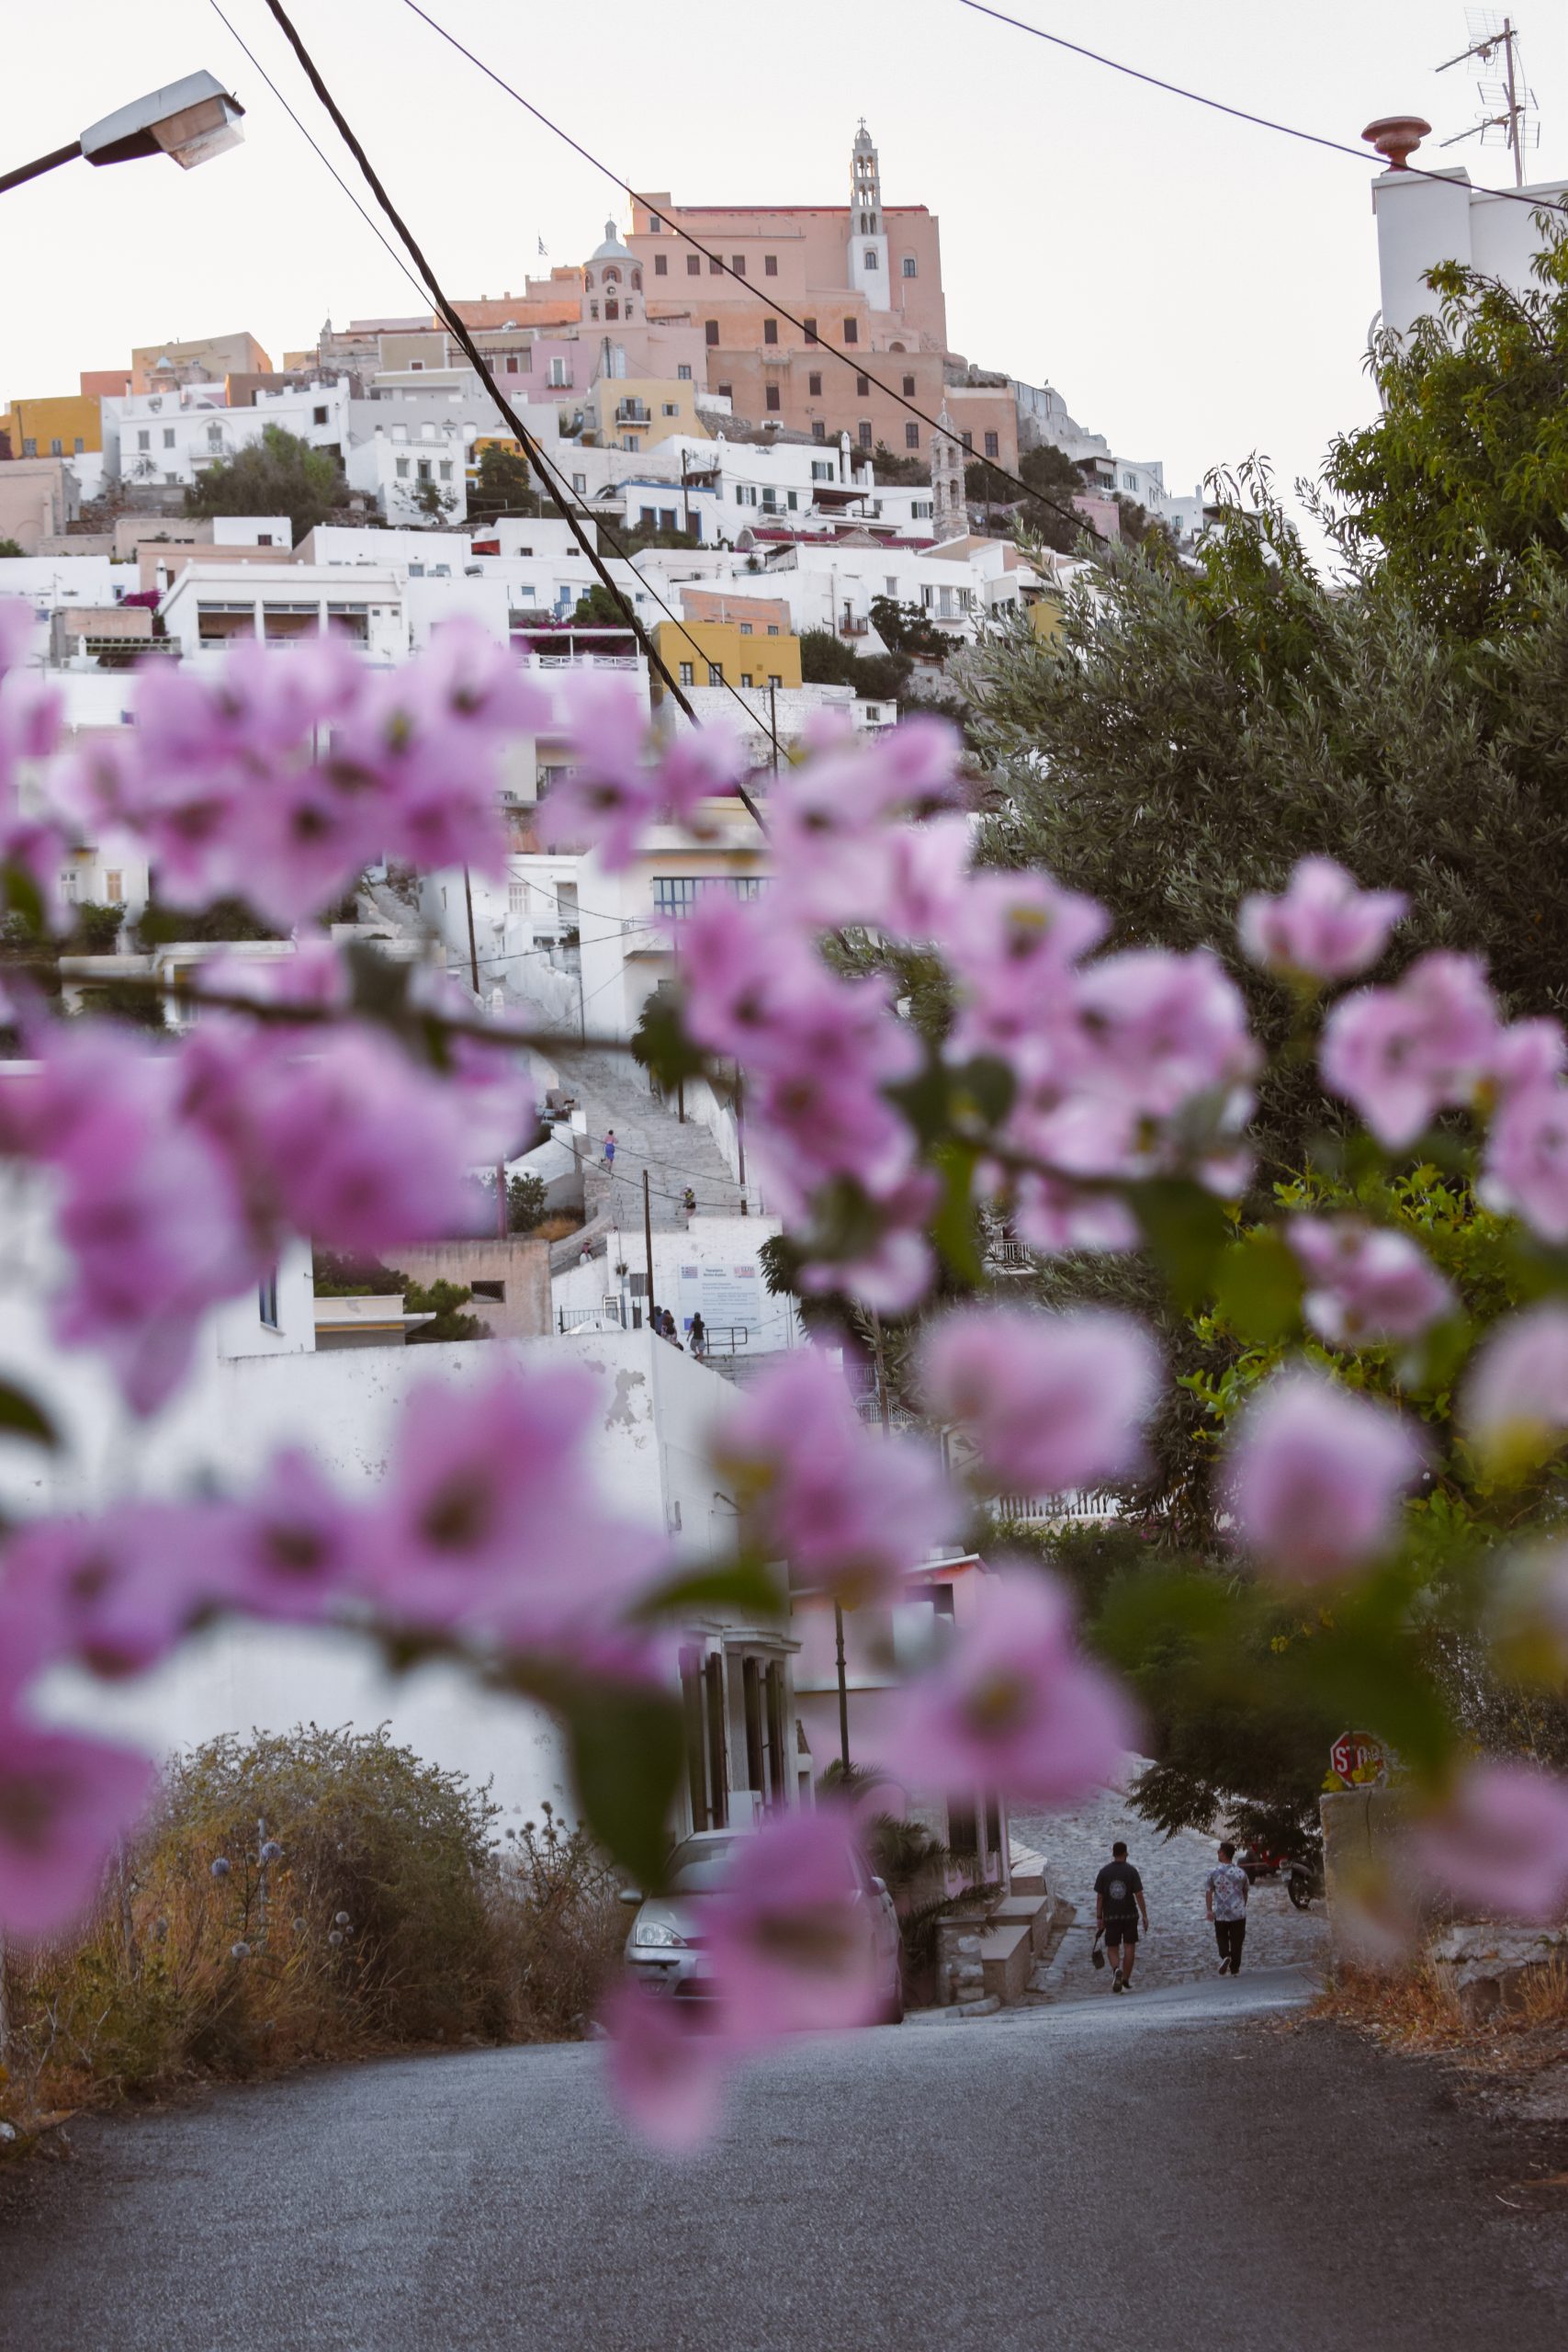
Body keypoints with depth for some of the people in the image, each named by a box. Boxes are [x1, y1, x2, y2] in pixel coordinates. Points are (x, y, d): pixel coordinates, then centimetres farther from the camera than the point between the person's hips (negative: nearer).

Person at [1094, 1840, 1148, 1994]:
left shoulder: (1104, 1872, -1)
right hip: (1129, 1915, -1)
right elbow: (1139, 1895, -8)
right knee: (1129, 1947, 9)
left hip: (1111, 1916, 1)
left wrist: (1099, 1918, 7)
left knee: (1112, 1948, 8)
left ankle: (1117, 1969, -20)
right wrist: (1145, 1916, -3)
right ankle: (1126, 1981, 9)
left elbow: (1099, 1897, -1)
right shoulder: (1131, 1871, -5)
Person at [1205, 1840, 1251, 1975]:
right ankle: (1235, 1969, 16)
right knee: (1236, 1941, 11)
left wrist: (1209, 1910, -2)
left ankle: (1225, 1956, -8)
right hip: (1238, 1913, 1)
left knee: (1222, 1937, 18)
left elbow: (1208, 1892, -9)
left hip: (1221, 1913, -1)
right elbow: (1246, 1891, 8)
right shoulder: (1241, 1873, -4)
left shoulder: (1214, 1873, -9)